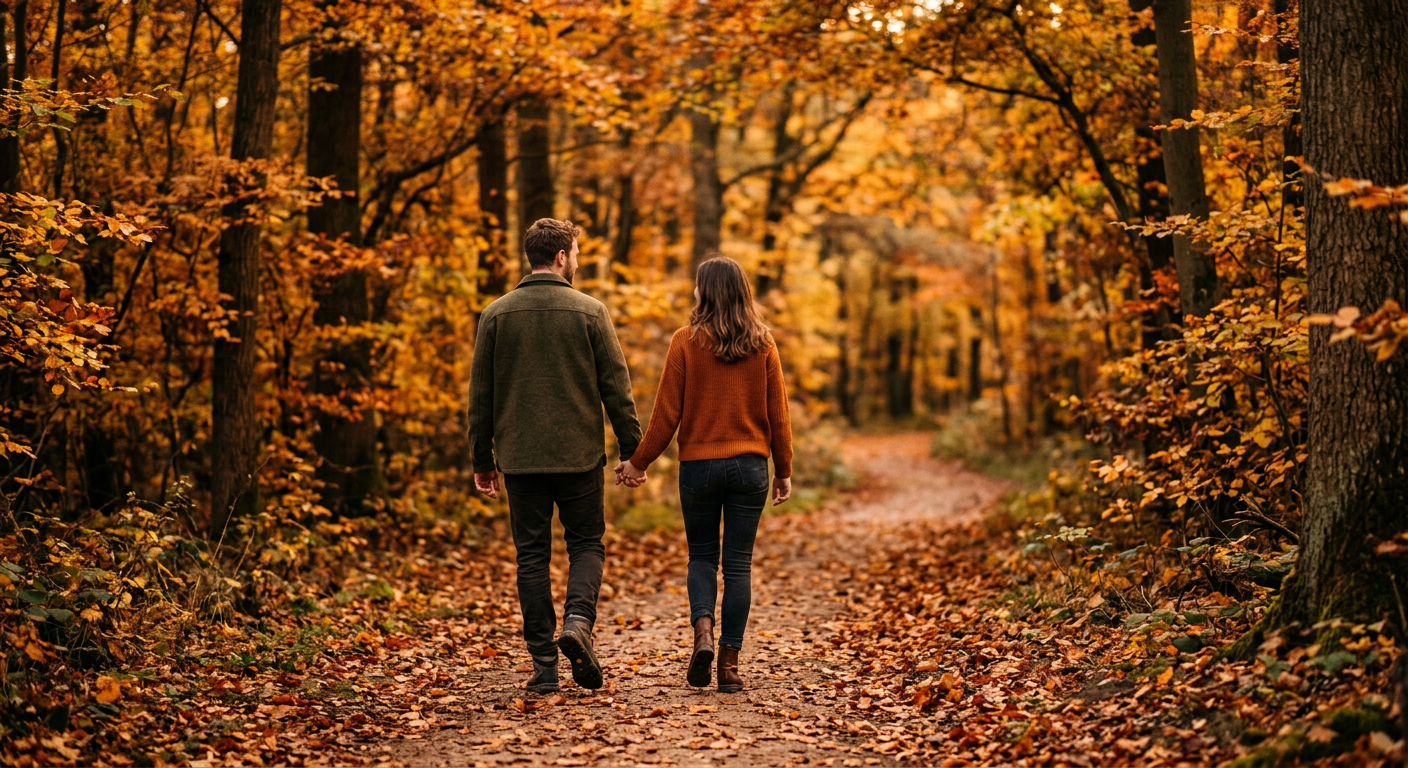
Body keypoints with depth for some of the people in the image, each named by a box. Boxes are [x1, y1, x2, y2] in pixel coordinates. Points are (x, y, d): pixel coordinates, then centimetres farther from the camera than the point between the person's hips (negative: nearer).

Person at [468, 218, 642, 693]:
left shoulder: (496, 314, 3)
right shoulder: (589, 312, -3)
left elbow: (480, 394, 5)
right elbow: (616, 387, -3)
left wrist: (482, 459, 12)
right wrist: (631, 450, 4)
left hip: (521, 458, 2)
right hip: (580, 456, -2)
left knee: (532, 556, 8)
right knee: (586, 544, 13)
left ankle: (544, 664, 6)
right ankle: (578, 621, -12)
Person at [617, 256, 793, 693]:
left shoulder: (686, 341, -5)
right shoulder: (762, 343, 1)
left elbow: (667, 413, -5)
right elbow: (778, 414, 3)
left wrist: (639, 462, 5)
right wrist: (784, 470, 12)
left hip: (698, 464, -1)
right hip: (750, 465, 1)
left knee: (702, 556, 15)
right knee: (738, 563, 5)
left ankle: (703, 631, -8)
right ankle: (730, 663, 3)